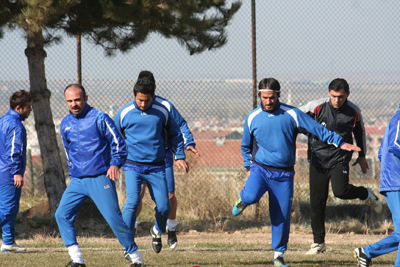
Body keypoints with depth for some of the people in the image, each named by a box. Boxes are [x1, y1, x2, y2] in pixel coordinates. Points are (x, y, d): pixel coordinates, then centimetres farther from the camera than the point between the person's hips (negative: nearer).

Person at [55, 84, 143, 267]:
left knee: (114, 218, -11)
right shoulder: (65, 124, 12)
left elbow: (119, 143, -5)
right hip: (77, 181, 6)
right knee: (62, 214, -7)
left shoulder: (99, 118, -5)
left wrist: (115, 163, -19)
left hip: (100, 179, -6)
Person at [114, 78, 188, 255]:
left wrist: (180, 156, 9)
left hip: (156, 167, 2)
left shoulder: (162, 112, 2)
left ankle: (157, 231, 32)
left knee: (164, 207, -2)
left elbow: (175, 134, 17)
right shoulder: (124, 114, -1)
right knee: (133, 202, -20)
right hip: (133, 166, -2)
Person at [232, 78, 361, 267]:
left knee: (282, 217, -2)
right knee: (251, 196, -29)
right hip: (260, 169, 0)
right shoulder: (252, 118, 5)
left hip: (284, 175, 0)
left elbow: (317, 129, 1)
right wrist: (249, 166, 13)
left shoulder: (292, 114, 0)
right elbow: (246, 146, 20)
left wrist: (339, 142, -5)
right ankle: (243, 200, 9)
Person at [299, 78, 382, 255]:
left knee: (340, 191, -25)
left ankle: (366, 195, 7)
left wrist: (362, 156, 25)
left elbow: (360, 132, 16)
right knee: (317, 202, 0)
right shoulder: (317, 107, -9)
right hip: (318, 159, 1)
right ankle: (318, 242, 13)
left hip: (340, 159, -1)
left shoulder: (354, 112, -4)